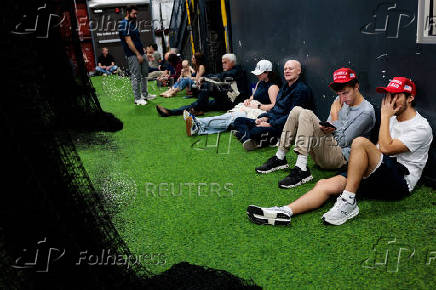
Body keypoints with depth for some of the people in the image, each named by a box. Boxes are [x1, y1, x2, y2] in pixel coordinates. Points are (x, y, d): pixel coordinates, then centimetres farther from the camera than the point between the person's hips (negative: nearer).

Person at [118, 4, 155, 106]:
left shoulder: (132, 22, 16)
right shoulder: (124, 24, -12)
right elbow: (128, 41, -17)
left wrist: (142, 48, 15)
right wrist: (137, 54, -17)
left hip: (140, 52, 10)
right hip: (132, 55, -9)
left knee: (144, 73, 15)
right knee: (136, 77, -5)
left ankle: (145, 94, 26)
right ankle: (137, 99, 2)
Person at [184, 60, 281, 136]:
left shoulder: (273, 86, -6)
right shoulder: (259, 83, 22)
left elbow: (274, 106, -16)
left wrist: (258, 106, -16)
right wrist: (248, 100, 9)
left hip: (260, 112, -8)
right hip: (249, 108, 8)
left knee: (231, 118, -30)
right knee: (229, 115, -20)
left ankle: (198, 126, -46)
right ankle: (198, 129, -40)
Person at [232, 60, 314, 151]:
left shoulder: (302, 90, -11)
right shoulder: (286, 86, 19)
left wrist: (271, 125, -20)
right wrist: (266, 117, 4)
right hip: (272, 120, 11)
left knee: (255, 131, -39)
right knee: (239, 121, -3)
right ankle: (249, 140, -27)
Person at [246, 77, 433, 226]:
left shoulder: (421, 128, -7)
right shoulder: (393, 118, 19)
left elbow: (386, 148, -19)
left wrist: (385, 116, -10)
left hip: (400, 183, -7)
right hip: (379, 177, 8)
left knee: (360, 142, -31)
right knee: (325, 185, -15)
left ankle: (348, 202, -28)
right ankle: (285, 212, -29)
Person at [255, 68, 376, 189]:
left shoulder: (366, 111, -11)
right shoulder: (341, 101, 13)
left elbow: (343, 142, -13)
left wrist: (335, 115, -5)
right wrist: (325, 129, -10)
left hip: (341, 155, -8)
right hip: (329, 145, 8)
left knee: (306, 115, -23)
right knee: (297, 111, -2)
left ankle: (301, 169, -32)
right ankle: (280, 158, -3)